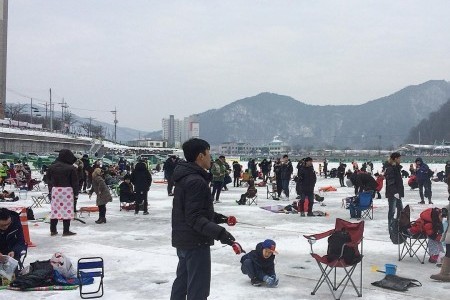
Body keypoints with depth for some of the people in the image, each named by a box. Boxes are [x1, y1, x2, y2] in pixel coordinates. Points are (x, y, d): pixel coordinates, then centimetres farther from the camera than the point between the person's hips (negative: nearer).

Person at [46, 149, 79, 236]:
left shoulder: (52, 167, 4)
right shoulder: (71, 168, -10)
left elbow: (49, 180, 12)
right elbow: (74, 182, -6)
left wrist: (50, 190, 21)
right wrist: (76, 193, 1)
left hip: (55, 190, 5)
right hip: (67, 191, -5)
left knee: (55, 210, 11)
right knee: (67, 211, 1)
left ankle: (53, 230, 16)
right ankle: (66, 231, 2)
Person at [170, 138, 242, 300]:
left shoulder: (184, 177, 10)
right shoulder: (196, 181, -21)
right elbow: (195, 218, -26)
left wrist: (216, 217, 20)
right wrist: (219, 232, -34)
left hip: (182, 240, 10)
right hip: (196, 243, -10)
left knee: (181, 283, 21)